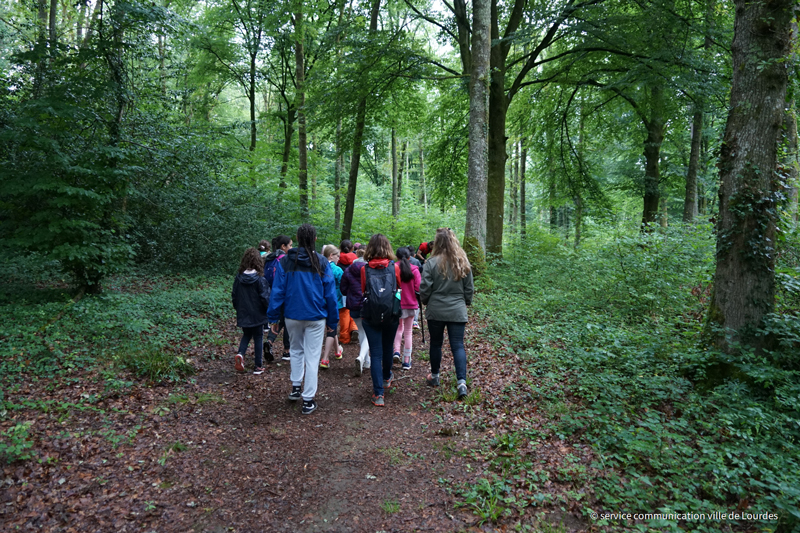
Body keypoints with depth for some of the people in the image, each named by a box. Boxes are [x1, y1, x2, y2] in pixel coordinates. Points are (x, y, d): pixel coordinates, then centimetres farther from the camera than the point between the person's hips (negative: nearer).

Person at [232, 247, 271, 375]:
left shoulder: (238, 278, -3)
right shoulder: (260, 279, -16)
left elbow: (234, 296, 7)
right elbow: (265, 297, -16)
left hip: (243, 315, 4)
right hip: (257, 315, -4)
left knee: (246, 335, 23)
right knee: (258, 337, 9)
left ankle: (240, 354, -4)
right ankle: (258, 366, 14)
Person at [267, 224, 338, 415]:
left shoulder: (285, 261, -4)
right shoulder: (321, 263, -6)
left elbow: (277, 291, -3)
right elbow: (330, 294, -2)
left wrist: (273, 317, 4)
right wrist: (332, 320, 5)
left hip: (292, 315, 2)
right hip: (315, 317, -2)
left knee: (296, 350, 25)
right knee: (312, 357, 5)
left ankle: (296, 388, 27)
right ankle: (308, 400, 9)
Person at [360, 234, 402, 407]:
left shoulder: (365, 269, -7)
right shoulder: (394, 267, -7)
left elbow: (362, 291, 3)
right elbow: (401, 286, 6)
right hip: (391, 314, 1)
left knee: (375, 353, 2)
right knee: (387, 348, 23)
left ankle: (378, 394, -1)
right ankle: (387, 377, 47)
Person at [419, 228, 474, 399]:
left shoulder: (432, 262, -12)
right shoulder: (463, 262, 0)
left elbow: (425, 288, -9)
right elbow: (469, 289, 7)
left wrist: (426, 301, 11)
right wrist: (465, 303, 23)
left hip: (436, 311, -2)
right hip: (457, 311, 2)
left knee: (436, 343, 14)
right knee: (458, 345, 4)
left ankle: (434, 376, 31)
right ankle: (461, 382, -5)